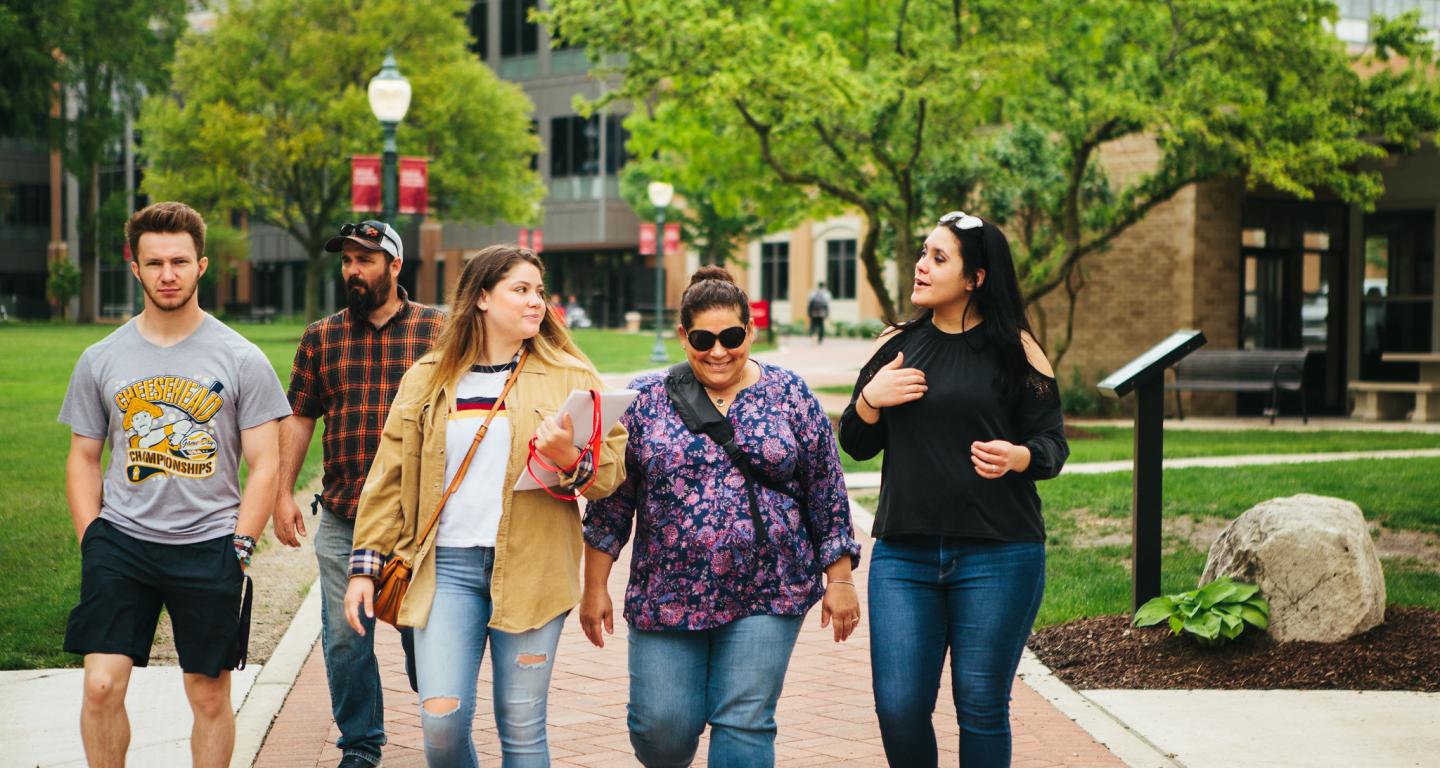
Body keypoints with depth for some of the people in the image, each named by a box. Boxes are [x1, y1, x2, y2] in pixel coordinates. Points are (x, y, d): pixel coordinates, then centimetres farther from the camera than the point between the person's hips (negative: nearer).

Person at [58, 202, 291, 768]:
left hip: (209, 547, -1)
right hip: (120, 542, 1)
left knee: (210, 696, 5)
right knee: (101, 685, -8)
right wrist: (91, 540, 2)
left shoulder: (241, 360, 1)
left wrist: (238, 549, -6)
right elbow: (83, 458, 14)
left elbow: (264, 466, 2)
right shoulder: (100, 360, 8)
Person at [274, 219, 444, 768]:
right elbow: (298, 418, 12)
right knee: (345, 635, 5)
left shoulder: (437, 331, 1)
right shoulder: (321, 338, 9)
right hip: (341, 518, 3)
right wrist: (283, 493, 6)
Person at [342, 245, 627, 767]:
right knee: (441, 720, -8)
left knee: (521, 725, 3)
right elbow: (390, 476, 12)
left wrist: (571, 460, -21)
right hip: (446, 566, 1)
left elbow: (614, 465, 0)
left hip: (530, 568, -1)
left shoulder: (569, 377, 5)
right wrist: (365, 565, 8)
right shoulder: (428, 379, 9)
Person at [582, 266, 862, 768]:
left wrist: (840, 577, 2)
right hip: (667, 594, 1)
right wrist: (595, 587, 2)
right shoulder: (646, 400, 1)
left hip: (766, 595, -1)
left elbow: (827, 494, 4)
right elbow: (611, 500, 4)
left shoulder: (790, 396, 1)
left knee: (744, 725, -3)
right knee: (662, 726, 2)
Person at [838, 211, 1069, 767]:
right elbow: (856, 445, 13)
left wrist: (1017, 457, -21)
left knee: (981, 708, 4)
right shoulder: (897, 346, 10)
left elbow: (1052, 441, 0)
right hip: (903, 555, 3)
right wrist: (870, 399, -7)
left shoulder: (1014, 348, 0)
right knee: (898, 707, 0)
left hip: (997, 557, -3)